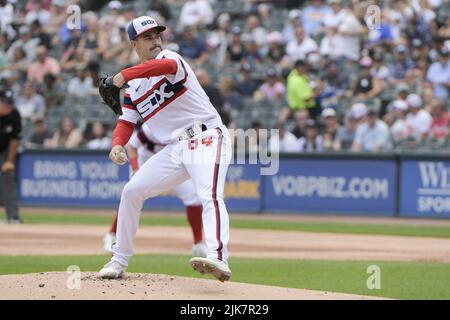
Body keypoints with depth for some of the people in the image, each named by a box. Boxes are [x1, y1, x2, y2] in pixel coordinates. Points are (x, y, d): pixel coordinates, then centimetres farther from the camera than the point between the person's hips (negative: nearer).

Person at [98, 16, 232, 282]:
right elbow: (127, 122, 12)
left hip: (207, 139, -7)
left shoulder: (169, 57, -4)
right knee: (132, 191, 3)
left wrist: (124, 75, -37)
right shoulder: (133, 88, 16)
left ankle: (219, 260, -48)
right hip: (175, 148, 7)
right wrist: (118, 145, -11)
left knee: (210, 195, -28)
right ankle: (119, 261, 15)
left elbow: (167, 65, -29)